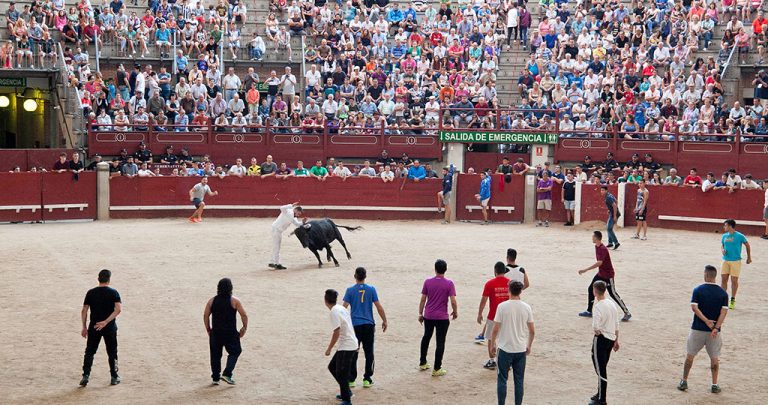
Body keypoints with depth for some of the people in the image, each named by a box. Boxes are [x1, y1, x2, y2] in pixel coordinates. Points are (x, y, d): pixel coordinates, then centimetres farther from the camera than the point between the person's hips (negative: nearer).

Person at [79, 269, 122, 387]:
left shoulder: (91, 293, 1)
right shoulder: (113, 292, -5)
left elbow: (84, 311, 0)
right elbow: (119, 309, -19)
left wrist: (84, 327, 7)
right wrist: (106, 322, -20)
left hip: (94, 327, 1)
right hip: (110, 328, -1)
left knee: (89, 352, 9)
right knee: (112, 353, 11)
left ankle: (86, 376, -1)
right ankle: (114, 378, 16)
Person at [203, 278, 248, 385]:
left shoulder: (212, 301, 2)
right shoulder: (234, 301, -7)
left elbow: (205, 316, 3)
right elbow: (244, 315, -8)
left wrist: (208, 330, 13)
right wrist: (244, 328, 6)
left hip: (215, 332, 3)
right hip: (230, 333, -3)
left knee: (215, 355, 13)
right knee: (235, 352, 13)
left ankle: (215, 377, 17)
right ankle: (227, 374, -1)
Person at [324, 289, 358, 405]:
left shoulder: (334, 312, -17)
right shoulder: (341, 308, 10)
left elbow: (337, 333, -20)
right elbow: (349, 327, 16)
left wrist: (329, 349, -13)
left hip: (346, 347, -9)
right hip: (352, 344, 9)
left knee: (341, 374, -3)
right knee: (332, 367, 19)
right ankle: (346, 392, 26)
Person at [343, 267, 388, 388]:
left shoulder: (350, 290, -3)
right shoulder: (371, 289, -1)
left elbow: (344, 307, -7)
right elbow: (379, 307, -1)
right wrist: (384, 321, 8)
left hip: (354, 325, 0)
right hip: (369, 325, 1)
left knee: (353, 353, 7)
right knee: (369, 352, 9)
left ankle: (351, 379, 10)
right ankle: (367, 379, 10)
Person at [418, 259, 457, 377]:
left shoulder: (428, 282, -3)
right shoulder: (449, 283, -10)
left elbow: (423, 299, 1)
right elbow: (453, 302, -14)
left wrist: (420, 314, 11)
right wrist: (455, 312, 4)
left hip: (428, 316, 3)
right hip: (442, 317, -3)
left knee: (426, 337, 22)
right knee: (440, 342, 3)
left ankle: (422, 363, 30)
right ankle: (437, 369, 4)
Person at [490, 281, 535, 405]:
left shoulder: (502, 306, -10)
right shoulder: (526, 308, -2)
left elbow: (495, 329, -9)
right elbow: (532, 331, 3)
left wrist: (492, 345, 6)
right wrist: (529, 346, 18)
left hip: (505, 349, -2)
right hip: (521, 349, 2)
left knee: (502, 379, 7)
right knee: (519, 381, 10)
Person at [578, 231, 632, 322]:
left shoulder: (603, 249, -26)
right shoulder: (596, 247, 3)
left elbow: (599, 263, -38)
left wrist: (585, 270, -41)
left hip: (608, 274, -9)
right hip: (601, 273, 9)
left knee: (613, 294, -5)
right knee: (591, 289, 8)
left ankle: (627, 313, 2)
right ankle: (589, 311, 17)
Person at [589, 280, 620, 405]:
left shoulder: (598, 306, -18)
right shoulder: (612, 304, 7)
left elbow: (596, 327, -26)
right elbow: (616, 325, 14)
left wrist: (597, 333, -5)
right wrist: (616, 340, 22)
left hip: (601, 339, -8)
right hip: (611, 339, 8)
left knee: (600, 370, -2)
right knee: (602, 368, 20)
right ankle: (600, 394, 32)